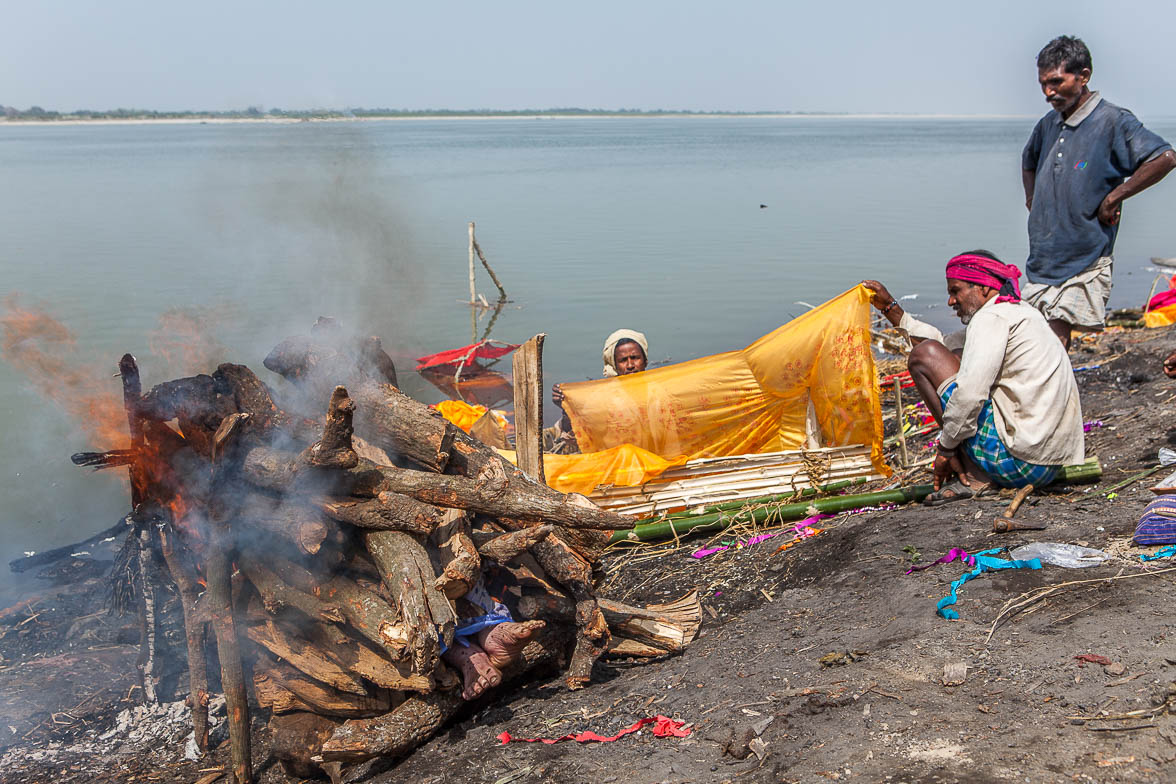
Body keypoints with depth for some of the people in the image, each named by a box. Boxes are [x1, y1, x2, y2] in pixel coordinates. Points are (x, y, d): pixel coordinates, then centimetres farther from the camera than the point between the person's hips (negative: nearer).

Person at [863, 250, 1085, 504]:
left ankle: (974, 476, -8)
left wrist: (946, 448, -9)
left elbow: (969, 395, -22)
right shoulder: (1019, 314, 21)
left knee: (924, 355, -3)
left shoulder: (991, 318, -10)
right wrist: (890, 307, 28)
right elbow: (943, 343, 30)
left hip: (1021, 458, -10)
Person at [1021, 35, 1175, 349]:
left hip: (1084, 261, -7)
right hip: (1041, 259, 7)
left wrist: (1113, 198, -18)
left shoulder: (1112, 120, -10)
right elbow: (1028, 160, 34)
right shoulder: (1049, 124, 12)